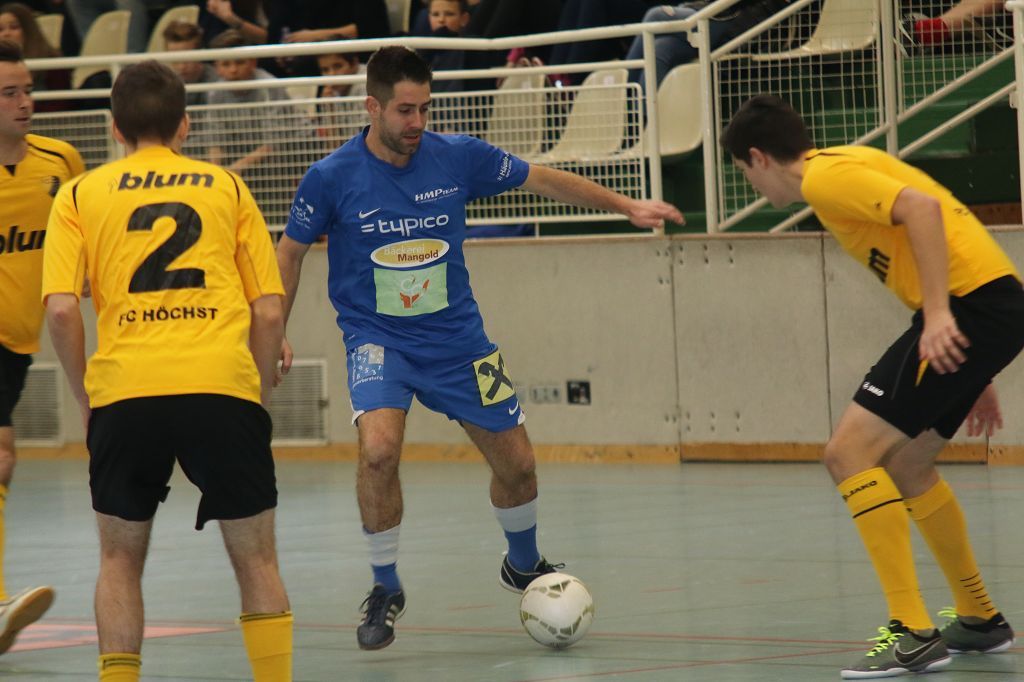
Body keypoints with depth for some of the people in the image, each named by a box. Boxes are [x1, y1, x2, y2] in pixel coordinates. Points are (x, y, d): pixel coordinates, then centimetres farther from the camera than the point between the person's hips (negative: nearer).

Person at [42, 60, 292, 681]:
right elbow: (270, 311, 9)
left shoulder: (81, 195, 13)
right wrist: (259, 394, 19)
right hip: (224, 388, 0)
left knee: (120, 559, 16)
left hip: (125, 394, 0)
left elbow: (61, 310, 1)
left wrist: (86, 398, 12)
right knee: (256, 560, 11)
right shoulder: (228, 188, 15)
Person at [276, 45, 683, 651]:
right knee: (379, 450, -28)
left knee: (516, 463, 7)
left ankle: (524, 565, 39)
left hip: (456, 337, 3)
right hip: (378, 339, -3)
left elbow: (543, 179, 5)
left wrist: (626, 206, 6)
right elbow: (290, 253, 2)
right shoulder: (331, 178, -13)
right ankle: (387, 591, -8)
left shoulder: (458, 158, -9)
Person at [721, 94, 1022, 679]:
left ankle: (914, 635, -13)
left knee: (850, 453, -10)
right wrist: (971, 376, 28)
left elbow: (921, 208, -20)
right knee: (905, 464, 22)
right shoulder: (844, 167, 24)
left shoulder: (824, 175, -5)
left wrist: (938, 314, -25)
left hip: (971, 300, -10)